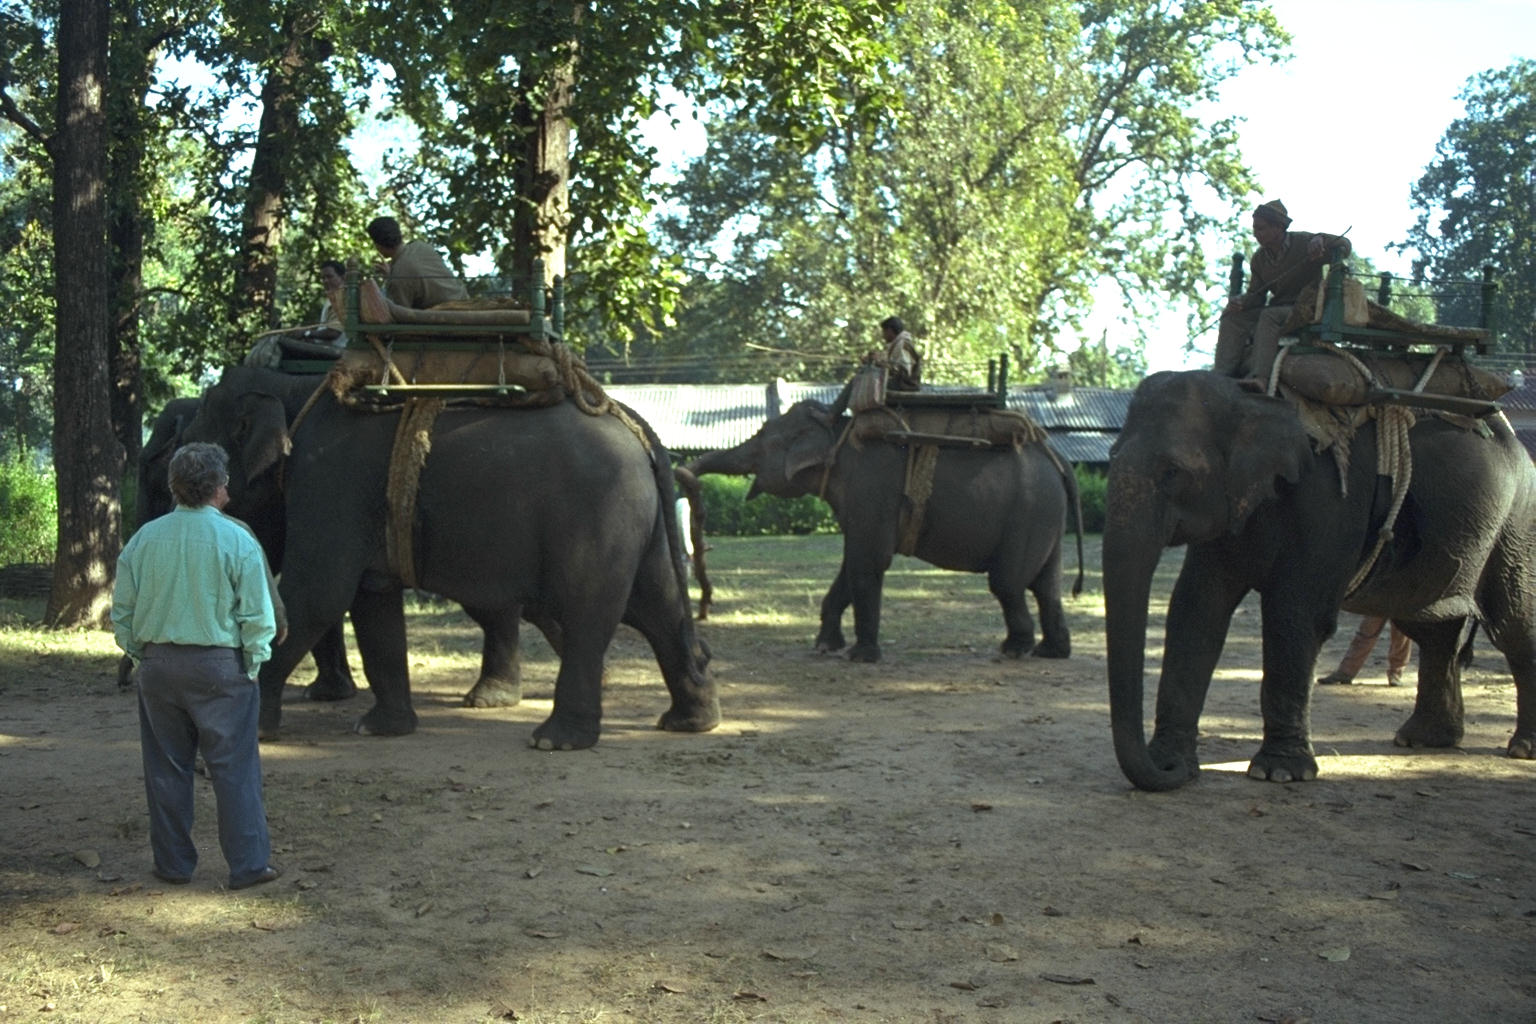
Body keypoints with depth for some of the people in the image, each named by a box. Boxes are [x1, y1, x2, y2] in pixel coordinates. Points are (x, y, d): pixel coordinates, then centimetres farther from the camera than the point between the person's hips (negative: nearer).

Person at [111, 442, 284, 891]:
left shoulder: (145, 538, 1)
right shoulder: (237, 540, -10)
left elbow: (122, 610, 6)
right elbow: (258, 615, -8)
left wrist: (140, 655, 17)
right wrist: (253, 663, 4)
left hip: (158, 665, 3)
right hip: (220, 666, -3)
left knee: (166, 769, 12)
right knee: (234, 768, 3)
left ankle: (173, 863, 19)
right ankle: (249, 863, 7)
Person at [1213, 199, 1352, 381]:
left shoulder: (1303, 242, -8)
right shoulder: (1259, 259, 8)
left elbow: (1344, 245, -10)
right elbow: (1257, 295, 10)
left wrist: (1320, 240, -30)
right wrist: (1241, 301, -14)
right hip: (1278, 308, 6)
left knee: (1270, 316, -35)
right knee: (1232, 316, -14)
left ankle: (1259, 377, -47)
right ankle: (1221, 375, -26)